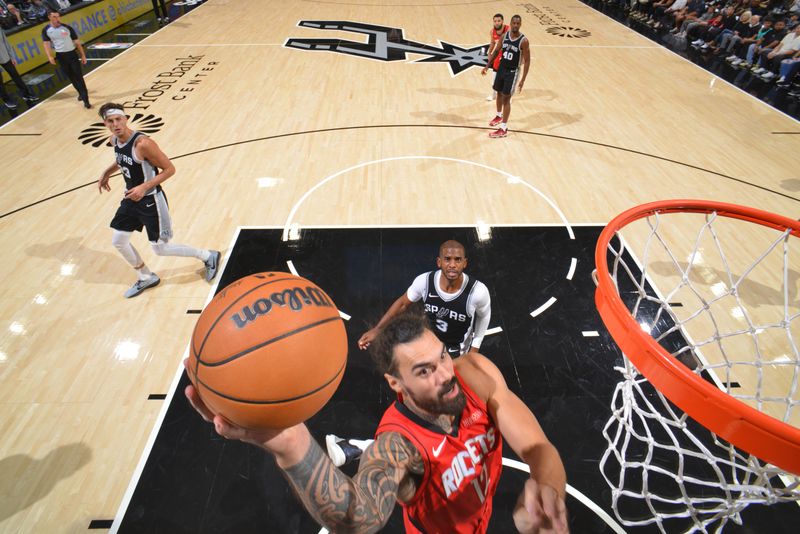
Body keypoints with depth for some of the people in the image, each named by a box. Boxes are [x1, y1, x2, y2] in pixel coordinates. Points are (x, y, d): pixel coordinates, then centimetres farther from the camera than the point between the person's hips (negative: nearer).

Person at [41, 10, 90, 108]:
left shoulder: (67, 27, -4)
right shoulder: (46, 30, -2)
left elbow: (77, 42, 2)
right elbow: (46, 44, -3)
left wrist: (83, 55, -2)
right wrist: (50, 56, -19)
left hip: (72, 54, -2)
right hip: (61, 56, 2)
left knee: (78, 76, -8)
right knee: (71, 77, 11)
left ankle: (85, 99, -10)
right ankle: (81, 93, 29)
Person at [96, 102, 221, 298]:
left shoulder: (143, 143, -26)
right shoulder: (115, 140, 0)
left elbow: (169, 169, -22)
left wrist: (144, 187, -28)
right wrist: (107, 173, 12)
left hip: (151, 200, -8)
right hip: (131, 198, 8)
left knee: (160, 249, -1)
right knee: (118, 241, 13)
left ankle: (208, 257, 15)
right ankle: (146, 278, 32)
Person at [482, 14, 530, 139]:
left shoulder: (523, 41, -17)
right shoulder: (505, 35, -3)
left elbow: (527, 61, -13)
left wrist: (523, 80, -19)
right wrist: (487, 66, 7)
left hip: (512, 72, -5)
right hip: (501, 68, 5)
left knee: (506, 98, -7)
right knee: (499, 93, 19)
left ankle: (504, 129, -3)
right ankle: (499, 116, 45)